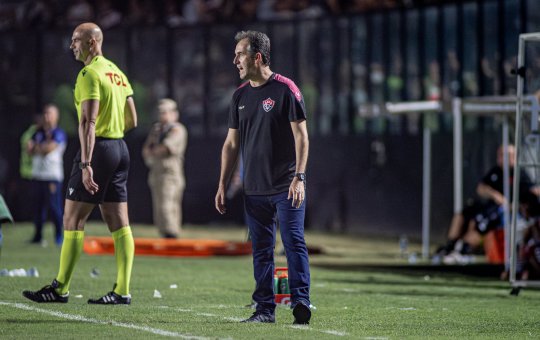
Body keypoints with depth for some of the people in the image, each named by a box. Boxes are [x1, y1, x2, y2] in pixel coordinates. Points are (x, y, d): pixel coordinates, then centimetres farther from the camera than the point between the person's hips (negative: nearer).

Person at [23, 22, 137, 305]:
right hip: (120, 149, 9)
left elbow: (88, 121, -20)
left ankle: (60, 289, -2)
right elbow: (132, 120, 17)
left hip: (98, 148, -9)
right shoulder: (117, 72, 15)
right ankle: (122, 290, 3)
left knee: (73, 220, -4)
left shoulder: (90, 73, -12)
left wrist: (85, 164, -25)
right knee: (119, 223, 5)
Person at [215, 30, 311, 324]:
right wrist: (223, 184, 13)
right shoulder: (240, 96, 12)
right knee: (261, 250, 7)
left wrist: (299, 177, -16)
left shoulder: (285, 89, -6)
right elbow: (232, 143, 17)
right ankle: (265, 308, 10)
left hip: (286, 188, -6)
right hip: (254, 189, 6)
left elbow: (301, 135, -8)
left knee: (294, 243, -10)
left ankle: (300, 303, -11)